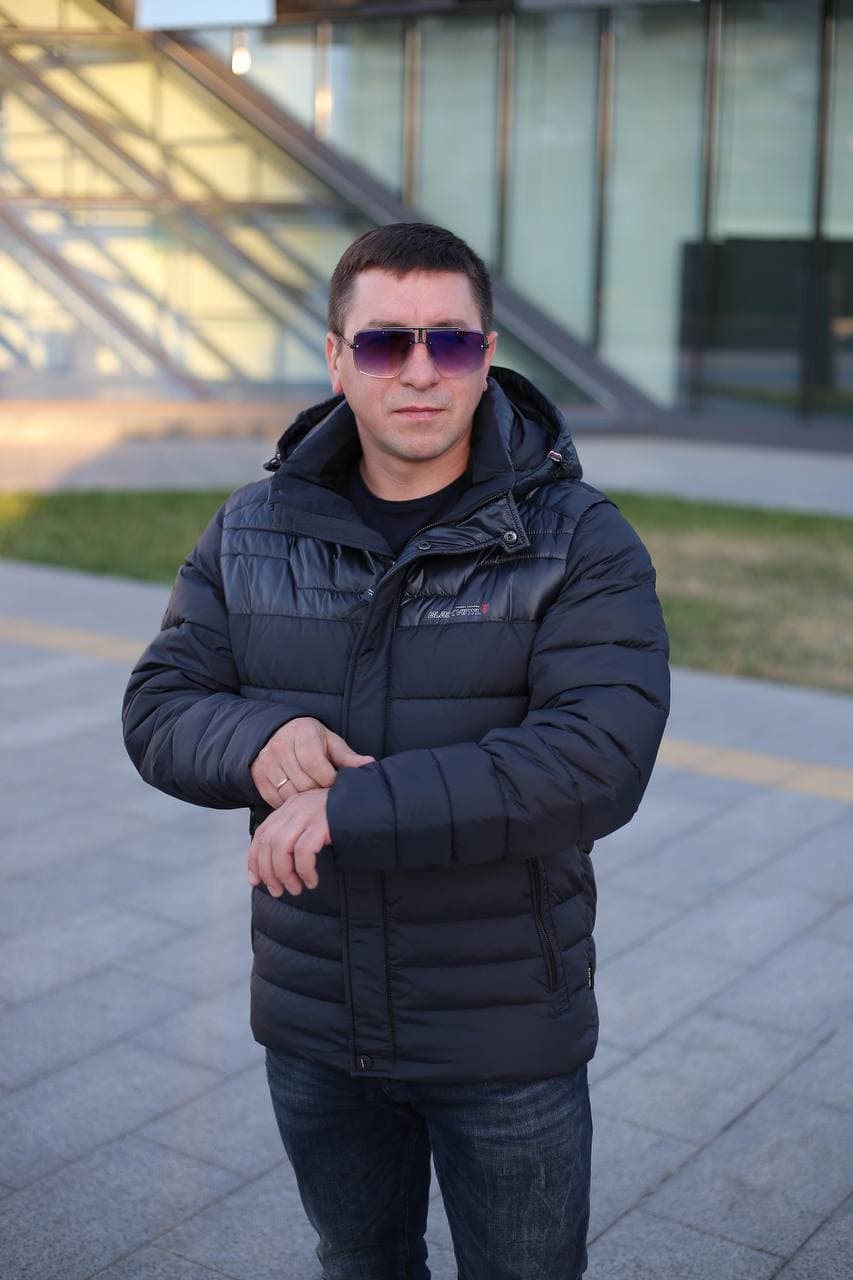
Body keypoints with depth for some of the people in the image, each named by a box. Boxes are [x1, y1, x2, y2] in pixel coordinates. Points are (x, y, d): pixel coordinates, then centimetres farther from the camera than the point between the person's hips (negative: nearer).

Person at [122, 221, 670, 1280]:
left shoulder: (580, 543, -14)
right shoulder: (254, 531, -1)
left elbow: (600, 761, -26)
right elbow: (160, 710, -1)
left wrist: (351, 808, -30)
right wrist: (260, 742, -24)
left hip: (507, 1039, -3)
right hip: (313, 1031, 3)